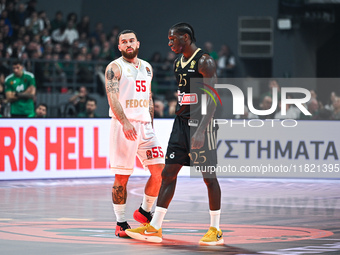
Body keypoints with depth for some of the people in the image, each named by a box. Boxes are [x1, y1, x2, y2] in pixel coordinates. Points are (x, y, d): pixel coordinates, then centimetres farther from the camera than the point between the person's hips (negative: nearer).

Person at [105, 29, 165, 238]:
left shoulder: (147, 67, 16)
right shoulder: (114, 68, -4)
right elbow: (112, 97, -16)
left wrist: (151, 124, 17)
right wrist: (125, 122, -28)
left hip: (144, 125, 6)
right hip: (123, 125, -6)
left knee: (160, 171, -1)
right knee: (122, 177, -3)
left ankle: (145, 211, 17)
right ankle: (121, 223, 6)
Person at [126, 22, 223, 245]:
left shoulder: (205, 62, -12)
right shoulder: (178, 63, 14)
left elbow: (212, 99, -18)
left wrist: (200, 130, -25)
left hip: (200, 122, -8)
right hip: (181, 122, 8)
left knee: (209, 177, -2)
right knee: (168, 173, 4)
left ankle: (216, 230, 7)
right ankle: (154, 228, 6)